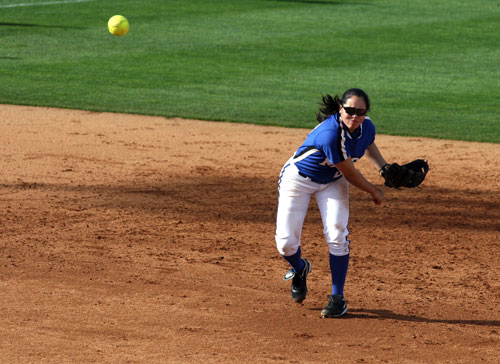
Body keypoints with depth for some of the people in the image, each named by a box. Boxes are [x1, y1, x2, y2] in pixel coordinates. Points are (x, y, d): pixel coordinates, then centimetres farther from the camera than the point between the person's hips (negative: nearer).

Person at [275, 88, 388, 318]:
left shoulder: (367, 127, -15)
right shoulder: (330, 134, -38)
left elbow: (369, 145, 13)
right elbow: (350, 174, -27)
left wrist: (385, 168, -4)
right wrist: (375, 192, -11)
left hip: (333, 182, 5)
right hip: (299, 178, -5)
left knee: (337, 235, -13)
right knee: (286, 243, -8)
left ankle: (338, 298, -2)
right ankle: (299, 269, 28)